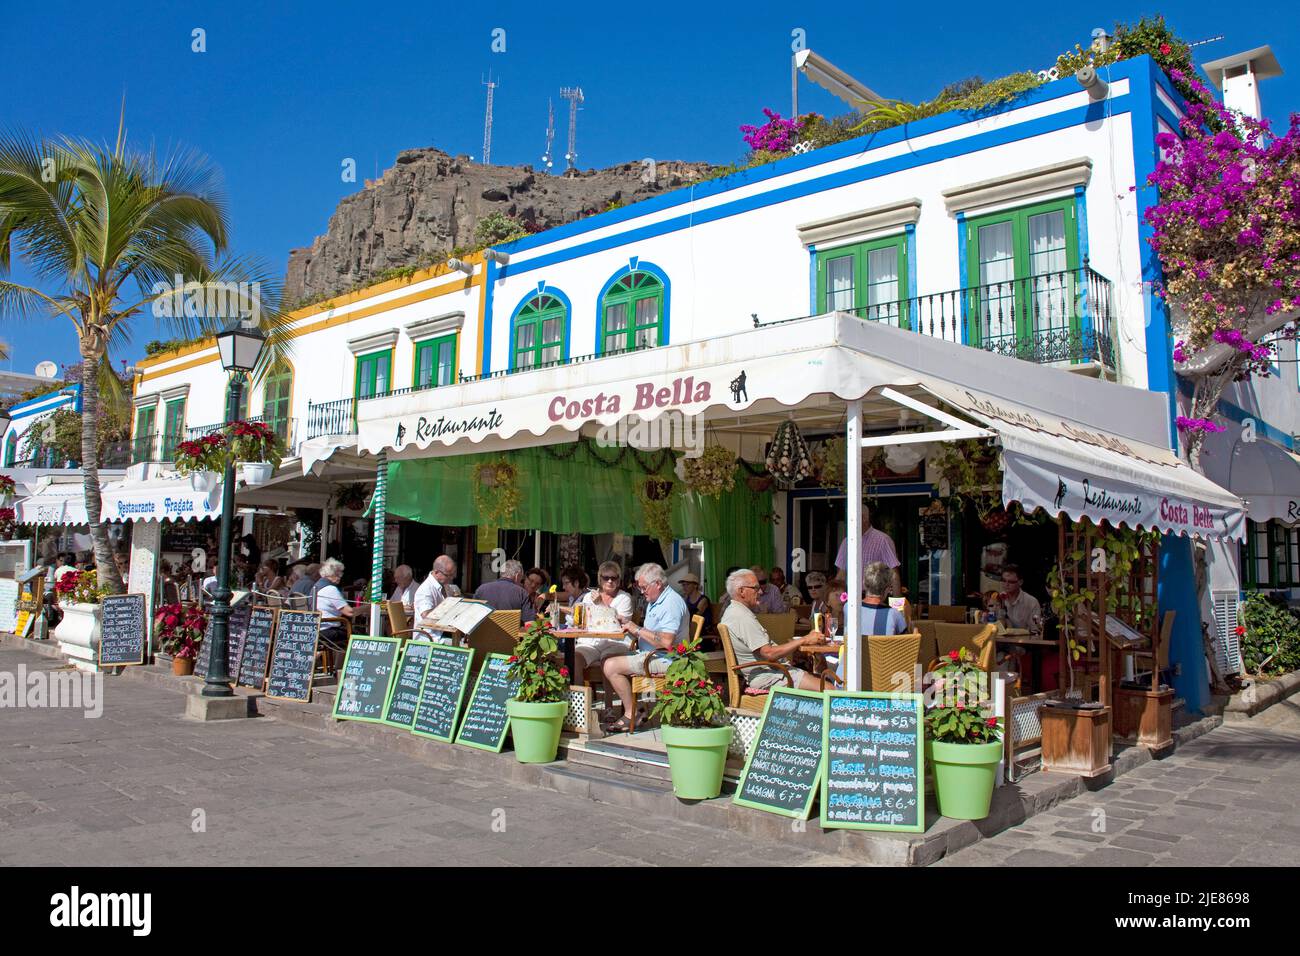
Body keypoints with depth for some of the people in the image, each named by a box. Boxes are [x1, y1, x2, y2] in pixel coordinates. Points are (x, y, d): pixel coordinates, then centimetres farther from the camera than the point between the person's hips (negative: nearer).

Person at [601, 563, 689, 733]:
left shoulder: (671, 603, -17)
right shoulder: (654, 601, 17)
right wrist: (633, 629, 4)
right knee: (606, 663, 8)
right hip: (649, 655, 11)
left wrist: (638, 630, -19)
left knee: (611, 666, -18)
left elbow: (666, 641, -28)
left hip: (665, 659, -11)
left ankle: (631, 715, -8)